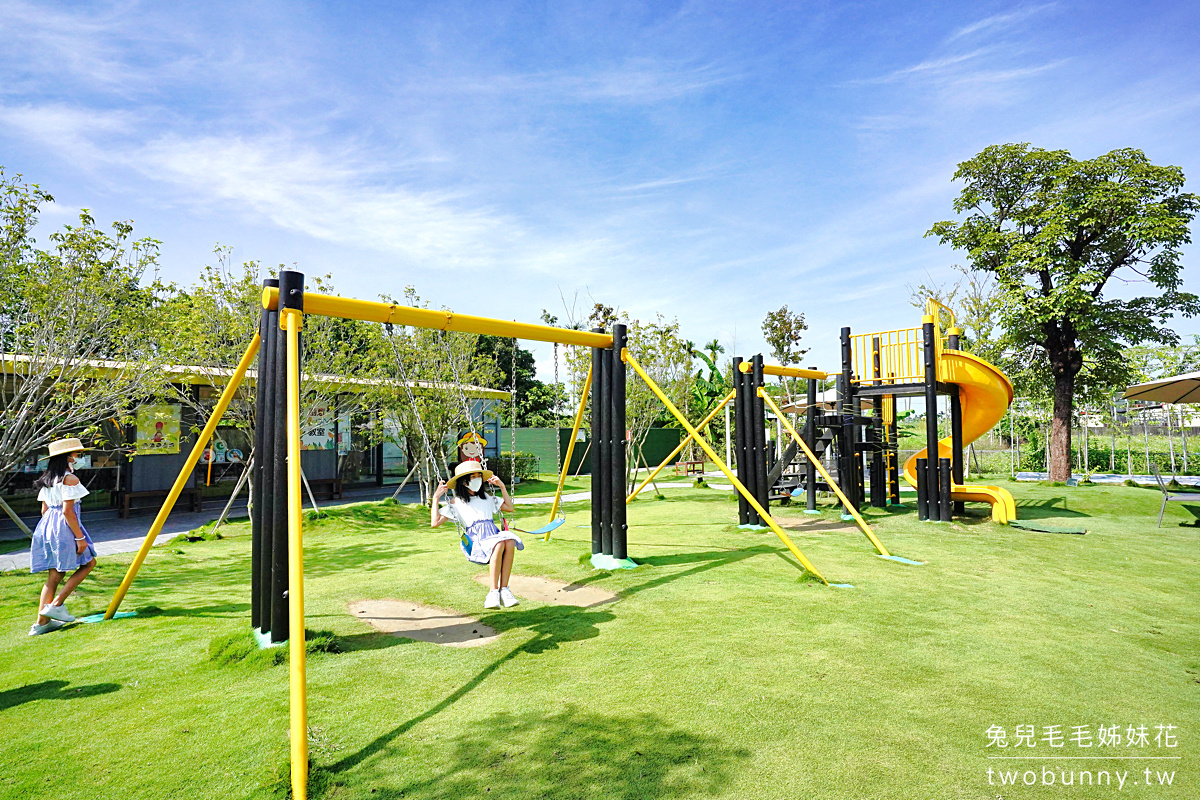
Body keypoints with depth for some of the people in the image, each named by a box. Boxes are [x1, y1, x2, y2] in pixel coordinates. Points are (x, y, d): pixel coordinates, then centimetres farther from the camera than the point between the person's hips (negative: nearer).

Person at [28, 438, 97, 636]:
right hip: (64, 527, -9)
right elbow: (67, 511, -18)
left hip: (47, 525, 9)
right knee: (88, 563, 6)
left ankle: (41, 622, 12)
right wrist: (80, 538, -15)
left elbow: (44, 510, 17)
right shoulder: (69, 479, -14)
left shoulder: (47, 480, 14)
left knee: (55, 574, 12)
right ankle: (56, 604, -2)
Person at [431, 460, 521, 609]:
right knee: (499, 544, -38)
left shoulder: (486, 497, 25)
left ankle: (504, 589, -30)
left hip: (494, 534, 4)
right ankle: (493, 591, -30)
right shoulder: (456, 502, 12)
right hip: (475, 542, -4)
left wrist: (502, 486, 23)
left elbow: (509, 507, 30)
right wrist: (436, 498, 4)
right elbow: (435, 523, 4)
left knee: (510, 542, -34)